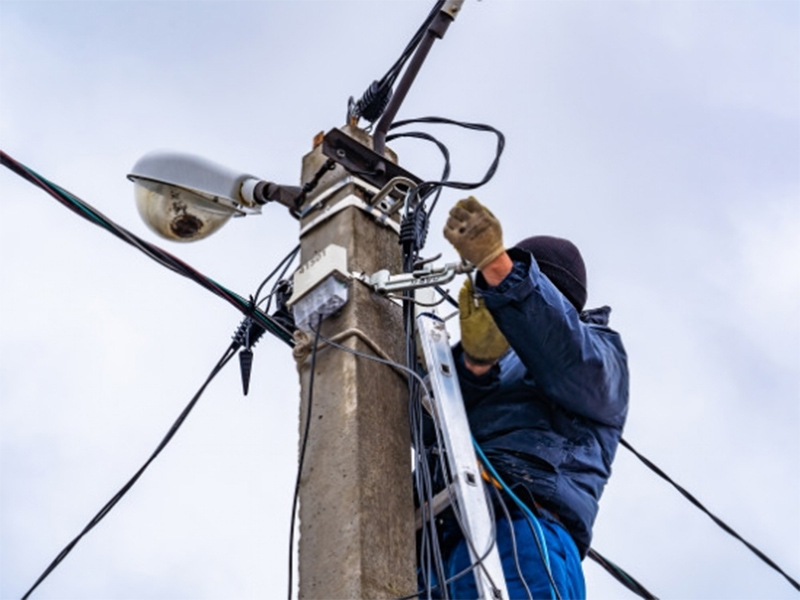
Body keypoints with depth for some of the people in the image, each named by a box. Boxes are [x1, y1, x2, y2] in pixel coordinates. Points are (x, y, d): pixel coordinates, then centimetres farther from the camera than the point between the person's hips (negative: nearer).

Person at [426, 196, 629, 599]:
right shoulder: (501, 368, 37)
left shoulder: (597, 353, 23)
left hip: (521, 526, -5)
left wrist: (499, 268, -19)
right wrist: (472, 364, -6)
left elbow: (566, 352, -5)